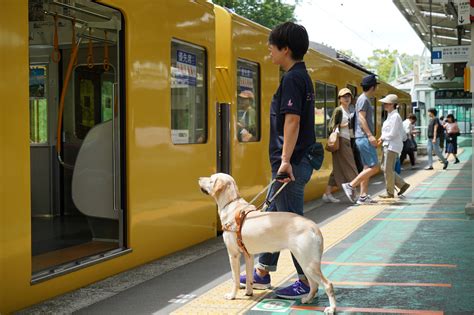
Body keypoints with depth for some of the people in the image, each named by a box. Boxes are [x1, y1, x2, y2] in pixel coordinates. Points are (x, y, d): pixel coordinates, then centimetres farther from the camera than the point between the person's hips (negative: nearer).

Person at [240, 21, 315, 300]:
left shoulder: (292, 79, -15)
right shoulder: (302, 76, 16)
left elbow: (292, 120, -23)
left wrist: (286, 160, -27)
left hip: (292, 164, -11)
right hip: (298, 161, 11)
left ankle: (307, 283, 4)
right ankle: (262, 274, 28)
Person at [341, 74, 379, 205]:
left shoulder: (366, 100, 21)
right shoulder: (363, 99, -9)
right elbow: (361, 118, -19)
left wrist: (371, 136, 25)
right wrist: (369, 135, -26)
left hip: (364, 138, 10)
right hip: (364, 138, -10)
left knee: (367, 167, 8)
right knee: (374, 167, -12)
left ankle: (363, 196, 7)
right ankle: (351, 185, -11)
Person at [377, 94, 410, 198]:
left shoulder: (395, 116, -15)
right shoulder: (390, 116, 16)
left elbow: (392, 134, -20)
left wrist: (382, 138, -4)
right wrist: (382, 139, 9)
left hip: (392, 146, -10)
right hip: (387, 145, 10)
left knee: (388, 169, -4)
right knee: (384, 168, 12)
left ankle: (390, 193, 5)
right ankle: (402, 184, 18)